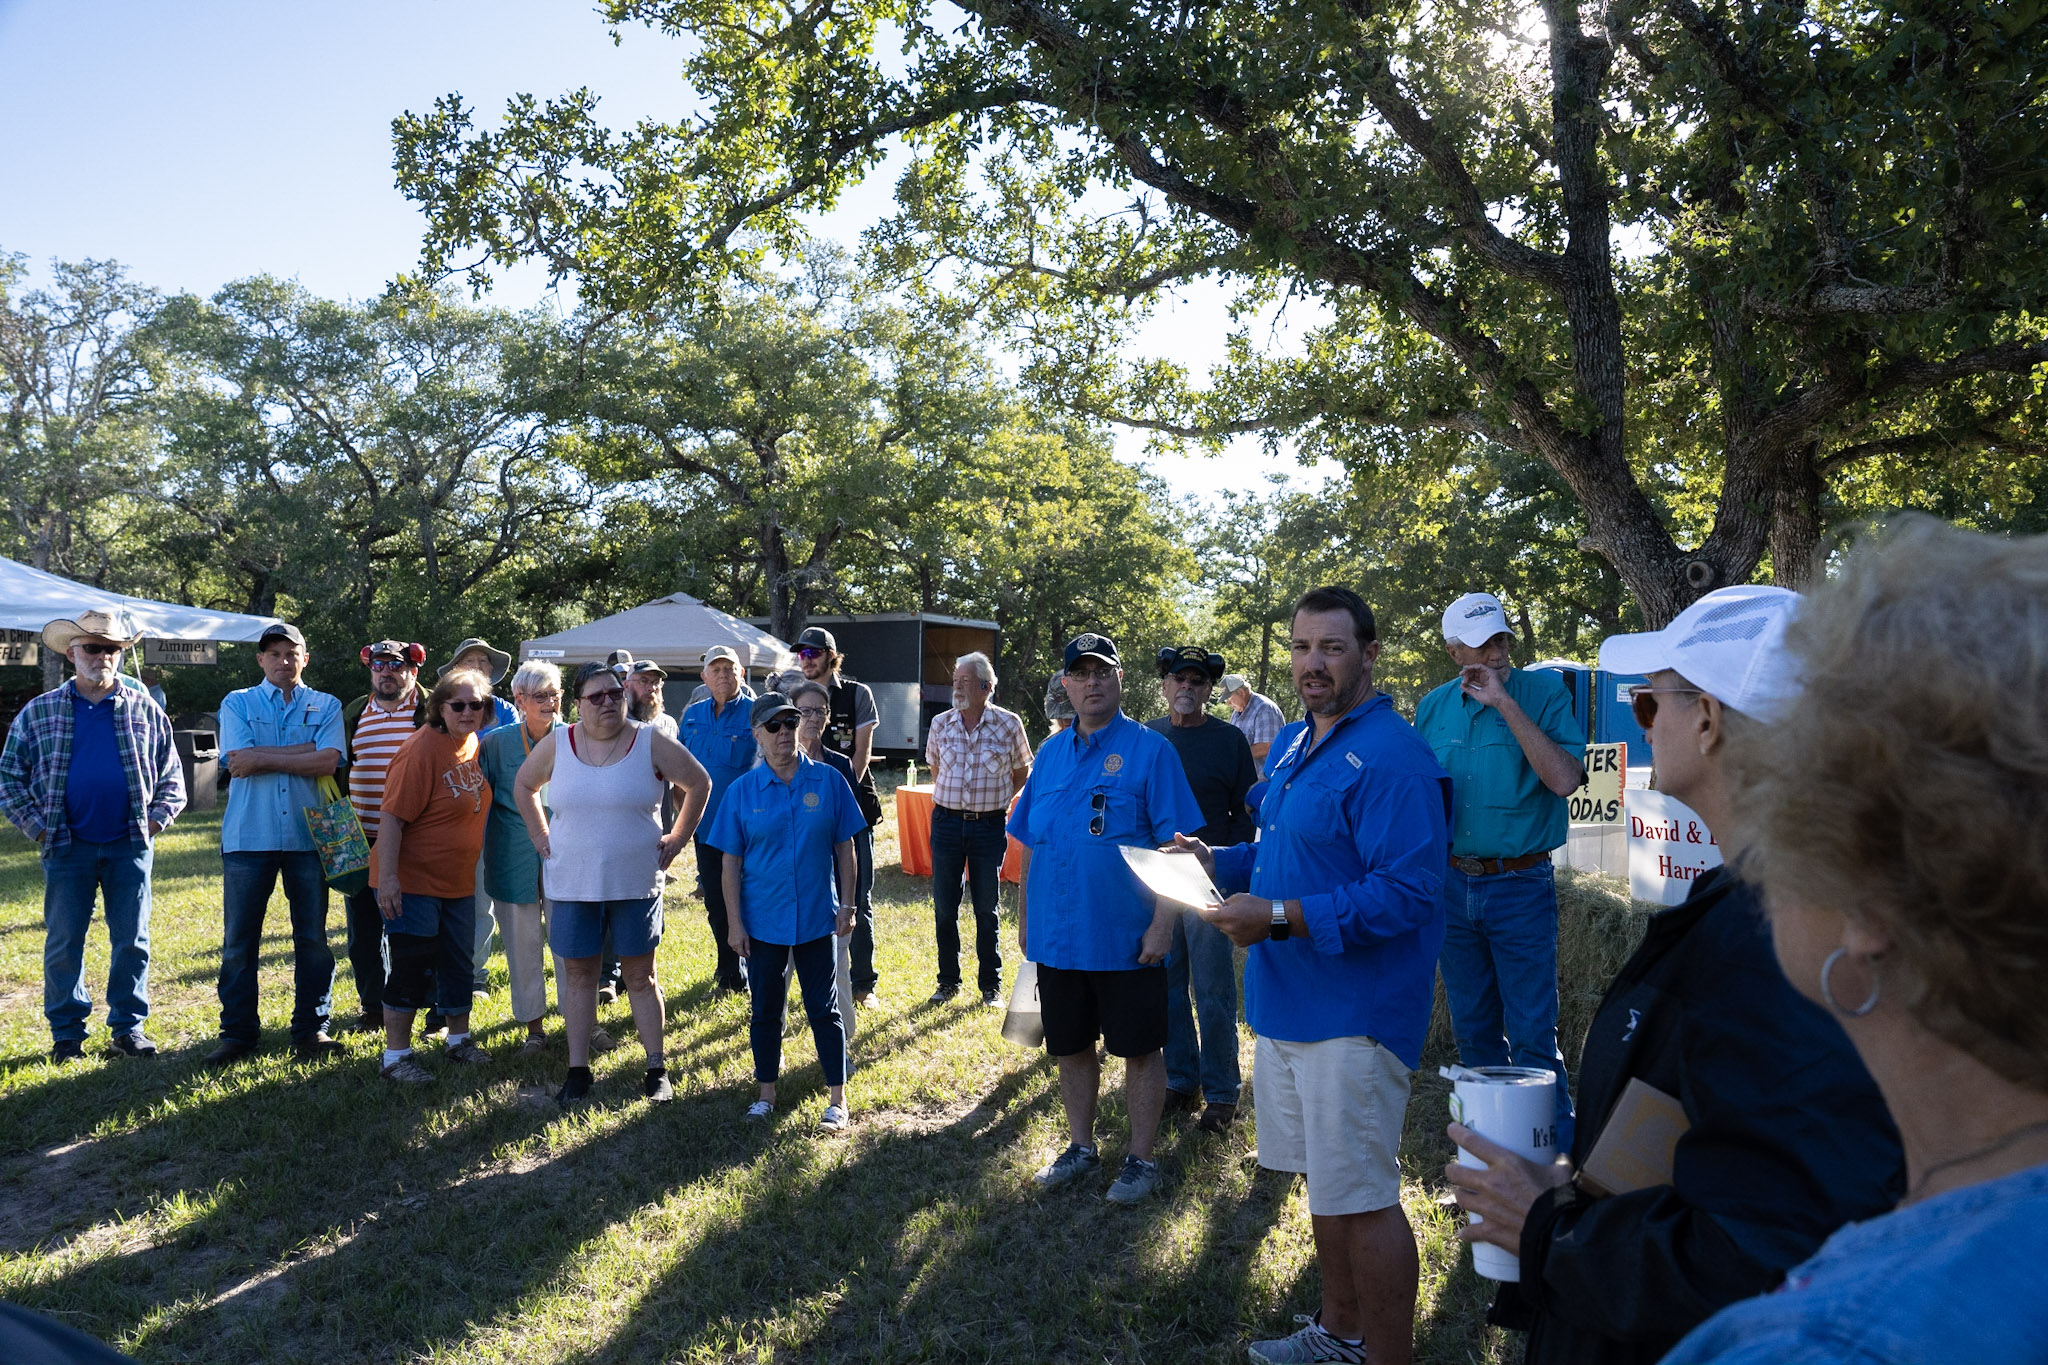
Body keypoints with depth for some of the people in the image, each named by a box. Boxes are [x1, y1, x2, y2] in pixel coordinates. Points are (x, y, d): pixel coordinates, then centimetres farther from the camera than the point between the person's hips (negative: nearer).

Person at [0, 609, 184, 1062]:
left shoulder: (145, 711, 7)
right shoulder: (39, 712, 5)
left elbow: (171, 775, 11)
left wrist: (156, 819, -1)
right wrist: (37, 827, -1)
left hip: (130, 846, 1)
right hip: (68, 848, 0)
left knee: (132, 940, 5)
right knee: (63, 942, 4)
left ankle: (128, 1026, 16)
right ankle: (66, 1032, 16)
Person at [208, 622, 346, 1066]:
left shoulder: (326, 706, 9)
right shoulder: (237, 704, 9)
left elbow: (327, 762, -7)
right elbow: (239, 758, -8)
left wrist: (262, 759, -9)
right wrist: (304, 750, -9)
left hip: (308, 835, 1)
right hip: (248, 837, 0)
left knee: (313, 938, 5)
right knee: (238, 941, 3)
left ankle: (311, 1030, 14)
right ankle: (237, 1033, 14)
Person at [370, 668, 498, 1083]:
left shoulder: (474, 745, 5)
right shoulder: (421, 750, -21)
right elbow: (393, 816, -23)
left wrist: (476, 863, 19)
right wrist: (387, 876, -27)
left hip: (458, 880, 8)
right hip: (413, 880, -8)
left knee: (459, 962, 17)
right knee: (412, 967, -4)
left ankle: (459, 1040, 32)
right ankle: (395, 1056, 8)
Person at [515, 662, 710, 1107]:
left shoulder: (651, 743, -5)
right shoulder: (557, 744, 1)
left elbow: (699, 783, 4)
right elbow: (523, 786, 17)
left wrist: (677, 839, 2)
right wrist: (541, 837, 9)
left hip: (636, 882, -1)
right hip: (572, 882, 2)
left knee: (640, 976, 6)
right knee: (578, 974, 8)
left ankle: (656, 1069, 15)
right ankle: (578, 1070, 19)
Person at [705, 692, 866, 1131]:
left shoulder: (828, 782, -4)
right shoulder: (742, 791, -4)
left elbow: (844, 847, 2)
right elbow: (731, 862, -1)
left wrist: (846, 905, -1)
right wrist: (735, 922, -3)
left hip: (817, 916, -1)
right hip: (763, 921, 1)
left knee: (823, 1008, 7)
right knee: (766, 1009, 13)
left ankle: (837, 1099, 17)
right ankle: (766, 1094, 29)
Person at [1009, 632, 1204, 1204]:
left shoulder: (1150, 750, -7)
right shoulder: (1050, 753, 8)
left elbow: (1174, 846, -11)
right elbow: (1031, 845, 14)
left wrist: (1163, 921, -16)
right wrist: (1024, 917, 13)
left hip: (1128, 938, -5)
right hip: (1058, 936, 5)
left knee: (1139, 1049, 7)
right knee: (1072, 1047, 16)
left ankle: (1141, 1158, 23)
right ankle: (1081, 1146, 34)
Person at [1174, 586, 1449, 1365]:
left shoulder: (1389, 758, -19)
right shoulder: (1299, 747, 12)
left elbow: (1405, 893, -26)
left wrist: (1279, 917, -29)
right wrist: (1217, 862, 7)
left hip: (1352, 1014, -9)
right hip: (1289, 1004, 9)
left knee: (1362, 1198, 0)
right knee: (1324, 1181, 21)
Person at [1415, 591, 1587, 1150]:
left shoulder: (1544, 692, -7)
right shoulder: (1434, 706, 6)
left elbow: (1564, 779, -21)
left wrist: (1504, 702, -24)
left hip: (1520, 886, -4)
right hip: (1451, 885, 5)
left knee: (1532, 1035, -2)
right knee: (1473, 1030, 15)